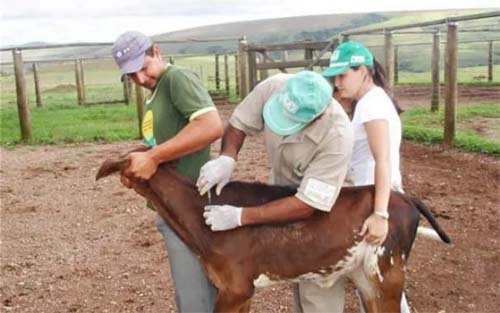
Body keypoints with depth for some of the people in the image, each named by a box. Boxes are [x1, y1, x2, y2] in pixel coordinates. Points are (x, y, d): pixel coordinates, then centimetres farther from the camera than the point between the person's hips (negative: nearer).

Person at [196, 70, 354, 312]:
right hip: (281, 191, 5)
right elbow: (238, 125, -12)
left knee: (316, 287, 0)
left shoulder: (337, 135, -40)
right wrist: (226, 158, -34)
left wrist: (240, 217, -39)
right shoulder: (274, 87, -28)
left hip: (320, 208, -5)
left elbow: (306, 205, -37)